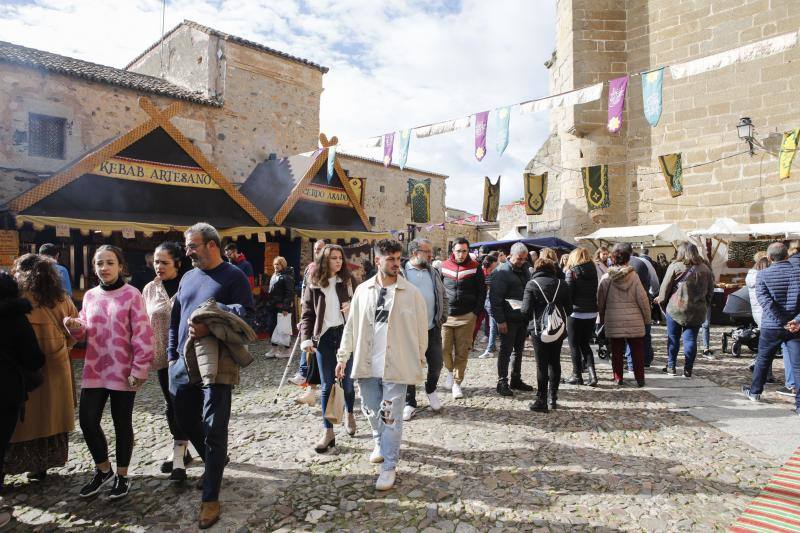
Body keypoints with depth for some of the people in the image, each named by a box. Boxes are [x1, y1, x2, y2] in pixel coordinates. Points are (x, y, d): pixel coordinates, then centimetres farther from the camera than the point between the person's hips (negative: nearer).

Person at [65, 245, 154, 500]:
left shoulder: (132, 295, -10)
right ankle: (103, 469, 29)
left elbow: (142, 335, -12)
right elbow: (86, 332, 14)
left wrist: (139, 369, -15)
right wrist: (76, 326, -9)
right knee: (87, 420, 6)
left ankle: (122, 476, 24)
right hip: (94, 370, 5)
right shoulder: (90, 295, 8)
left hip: (123, 371, -5)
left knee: (122, 423, 6)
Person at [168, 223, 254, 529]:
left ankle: (210, 498, 7)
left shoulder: (233, 276, -5)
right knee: (186, 421, 18)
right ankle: (214, 462, 43)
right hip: (184, 364, 7)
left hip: (217, 363, -7)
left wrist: (209, 327, -24)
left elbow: (246, 313, -14)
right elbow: (175, 319, 18)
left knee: (214, 429, -4)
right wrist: (172, 355, 11)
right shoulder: (188, 278, 15)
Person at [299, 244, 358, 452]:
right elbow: (307, 314, 2)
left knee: (347, 382, 7)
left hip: (346, 334, 0)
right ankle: (328, 432, 12)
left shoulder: (348, 281, 3)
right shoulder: (313, 285, 3)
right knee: (327, 386, 4)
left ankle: (349, 414, 37)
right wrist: (306, 339, -10)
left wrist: (353, 308, -13)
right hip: (324, 337, 0)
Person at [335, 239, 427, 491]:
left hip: (397, 365, -3)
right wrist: (343, 357, 6)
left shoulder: (411, 293, -8)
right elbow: (351, 326, 7)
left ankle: (389, 466, 16)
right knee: (372, 411, 18)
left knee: (391, 416, 1)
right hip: (367, 364, 4)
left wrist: (419, 361, 4)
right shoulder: (363, 290, 1)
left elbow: (421, 329, 0)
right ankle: (381, 444, 46)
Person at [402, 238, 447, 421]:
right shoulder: (401, 273, -6)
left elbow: (443, 296, 18)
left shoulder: (433, 273, 11)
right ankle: (410, 403, 22)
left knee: (436, 364, 11)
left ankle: (431, 390, 40)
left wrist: (442, 317, 9)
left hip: (432, 329, 4)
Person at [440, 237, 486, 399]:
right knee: (444, 349, -1)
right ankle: (450, 371, 28)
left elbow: (482, 291, 5)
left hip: (467, 316, -1)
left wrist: (476, 312, -3)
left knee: (462, 352, 3)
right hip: (446, 315, 1)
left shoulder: (475, 268, 1)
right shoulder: (444, 267, 4)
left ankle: (457, 383, 16)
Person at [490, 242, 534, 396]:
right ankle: (502, 382, 7)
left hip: (523, 318, 7)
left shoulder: (524, 269, 11)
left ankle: (516, 379, 26)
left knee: (519, 350, 14)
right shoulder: (502, 272, -12)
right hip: (509, 319, -7)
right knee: (506, 350, -1)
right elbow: (495, 298, -16)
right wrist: (500, 320, -19)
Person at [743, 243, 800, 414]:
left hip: (771, 326, 0)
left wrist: (782, 322, -14)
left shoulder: (762, 275, -7)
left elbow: (765, 301, -15)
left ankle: (755, 392, 32)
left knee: (763, 359, 18)